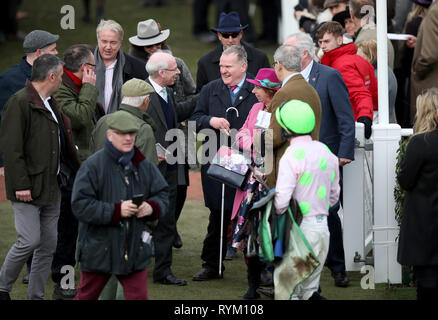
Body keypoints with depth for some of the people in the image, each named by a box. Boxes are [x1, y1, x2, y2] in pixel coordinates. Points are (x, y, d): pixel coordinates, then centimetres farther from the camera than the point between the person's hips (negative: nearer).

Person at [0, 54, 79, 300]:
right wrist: (20, 184, -19)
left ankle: (37, 296, 13)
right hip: (29, 187, -9)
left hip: (52, 187, 9)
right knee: (30, 240, -13)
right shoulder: (20, 102, -12)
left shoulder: (51, 105, 17)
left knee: (48, 245, 6)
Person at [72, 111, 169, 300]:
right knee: (86, 295, 12)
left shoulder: (144, 166, 4)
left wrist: (152, 207, -11)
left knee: (138, 296, 3)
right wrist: (116, 211, -23)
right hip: (99, 248, -3)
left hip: (134, 248, 3)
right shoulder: (92, 166, -11)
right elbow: (80, 206, -16)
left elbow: (163, 194, 13)